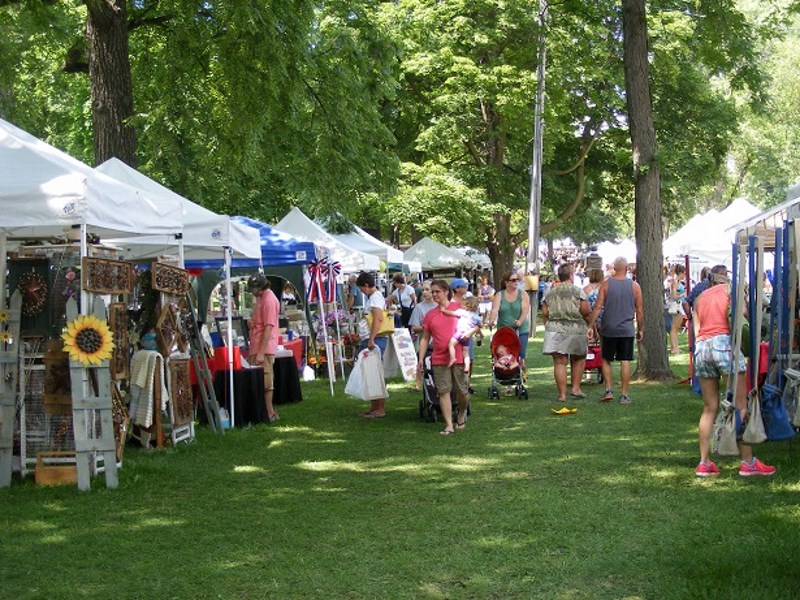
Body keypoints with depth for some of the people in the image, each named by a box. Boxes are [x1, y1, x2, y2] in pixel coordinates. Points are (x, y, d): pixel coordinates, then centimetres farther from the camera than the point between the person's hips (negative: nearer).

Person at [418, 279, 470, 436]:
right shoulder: (430, 315, 9)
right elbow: (425, 339, 12)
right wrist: (421, 359, 6)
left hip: (459, 357, -2)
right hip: (439, 359, 2)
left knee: (462, 391, 4)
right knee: (443, 392, -3)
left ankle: (462, 413, 33)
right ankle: (449, 425, -1)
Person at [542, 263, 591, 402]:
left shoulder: (550, 292, 7)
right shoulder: (578, 291, -3)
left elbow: (544, 313, 5)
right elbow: (586, 311, -8)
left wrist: (549, 326, 17)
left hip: (555, 330, 2)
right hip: (575, 330, -2)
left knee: (559, 363, 1)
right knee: (579, 359, 19)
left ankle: (562, 394, 0)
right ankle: (575, 388, 15)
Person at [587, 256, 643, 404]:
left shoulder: (606, 284, -2)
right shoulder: (634, 286, 0)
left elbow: (597, 307, -5)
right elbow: (639, 311, 3)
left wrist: (590, 326, 0)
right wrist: (640, 329, 13)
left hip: (608, 330, 0)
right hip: (627, 330, 0)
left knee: (606, 360, 14)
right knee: (625, 362, 4)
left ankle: (608, 390, 5)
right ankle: (624, 395, 5)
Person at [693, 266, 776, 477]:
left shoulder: (701, 297, 24)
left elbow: (696, 329, 15)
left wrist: (700, 347, 14)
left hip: (701, 348, 5)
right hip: (724, 343, -5)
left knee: (709, 409, 10)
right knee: (740, 407, -2)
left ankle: (704, 463, 6)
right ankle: (748, 462, -4)